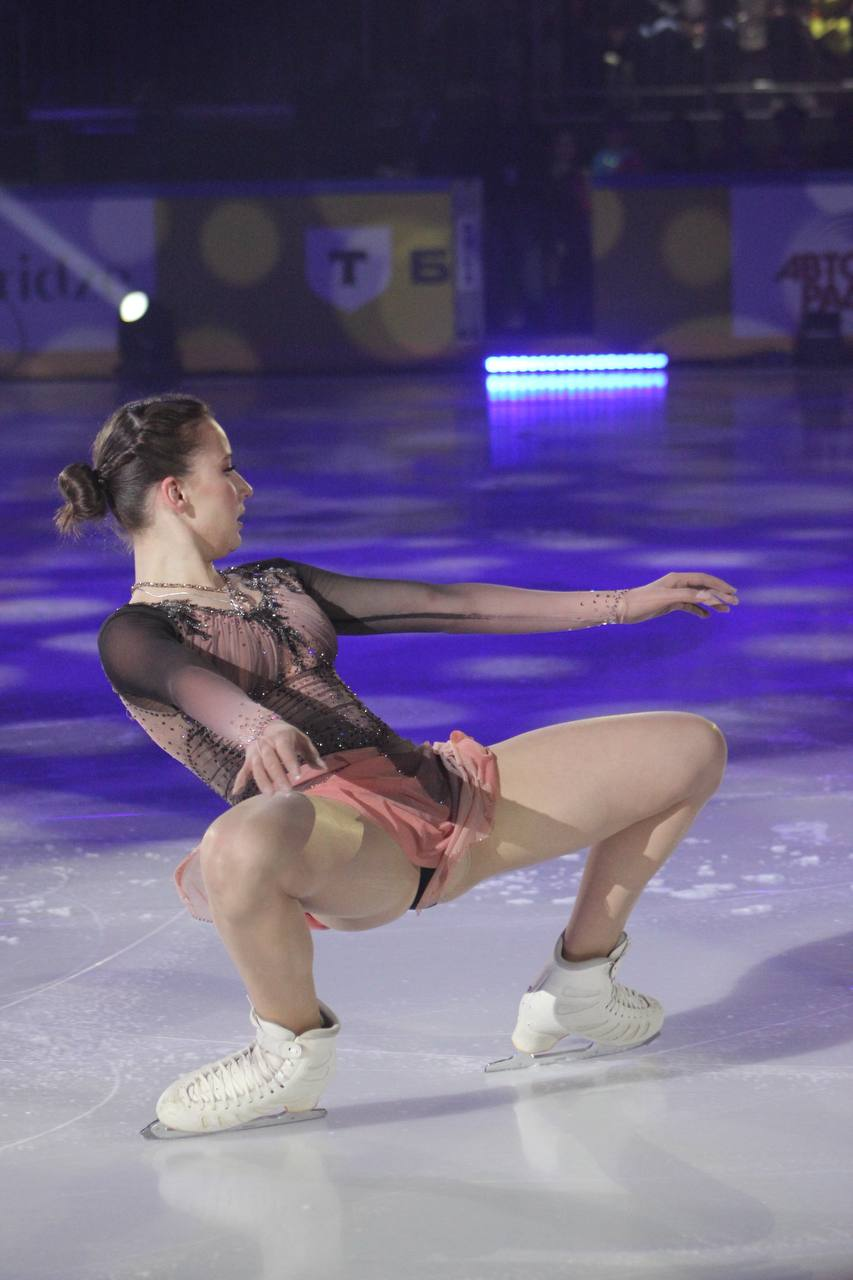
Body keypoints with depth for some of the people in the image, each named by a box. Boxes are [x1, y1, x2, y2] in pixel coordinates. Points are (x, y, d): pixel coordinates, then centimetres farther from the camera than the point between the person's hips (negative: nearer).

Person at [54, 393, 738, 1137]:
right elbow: (189, 684, -22)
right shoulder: (134, 633, 3)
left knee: (692, 748, 7)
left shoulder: (275, 585, 27)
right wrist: (257, 726, -47)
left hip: (441, 789, 8)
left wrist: (618, 606, 26)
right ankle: (294, 1048, -15)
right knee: (242, 845, -46)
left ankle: (577, 988, 18)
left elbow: (440, 603, 27)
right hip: (334, 823, -8)